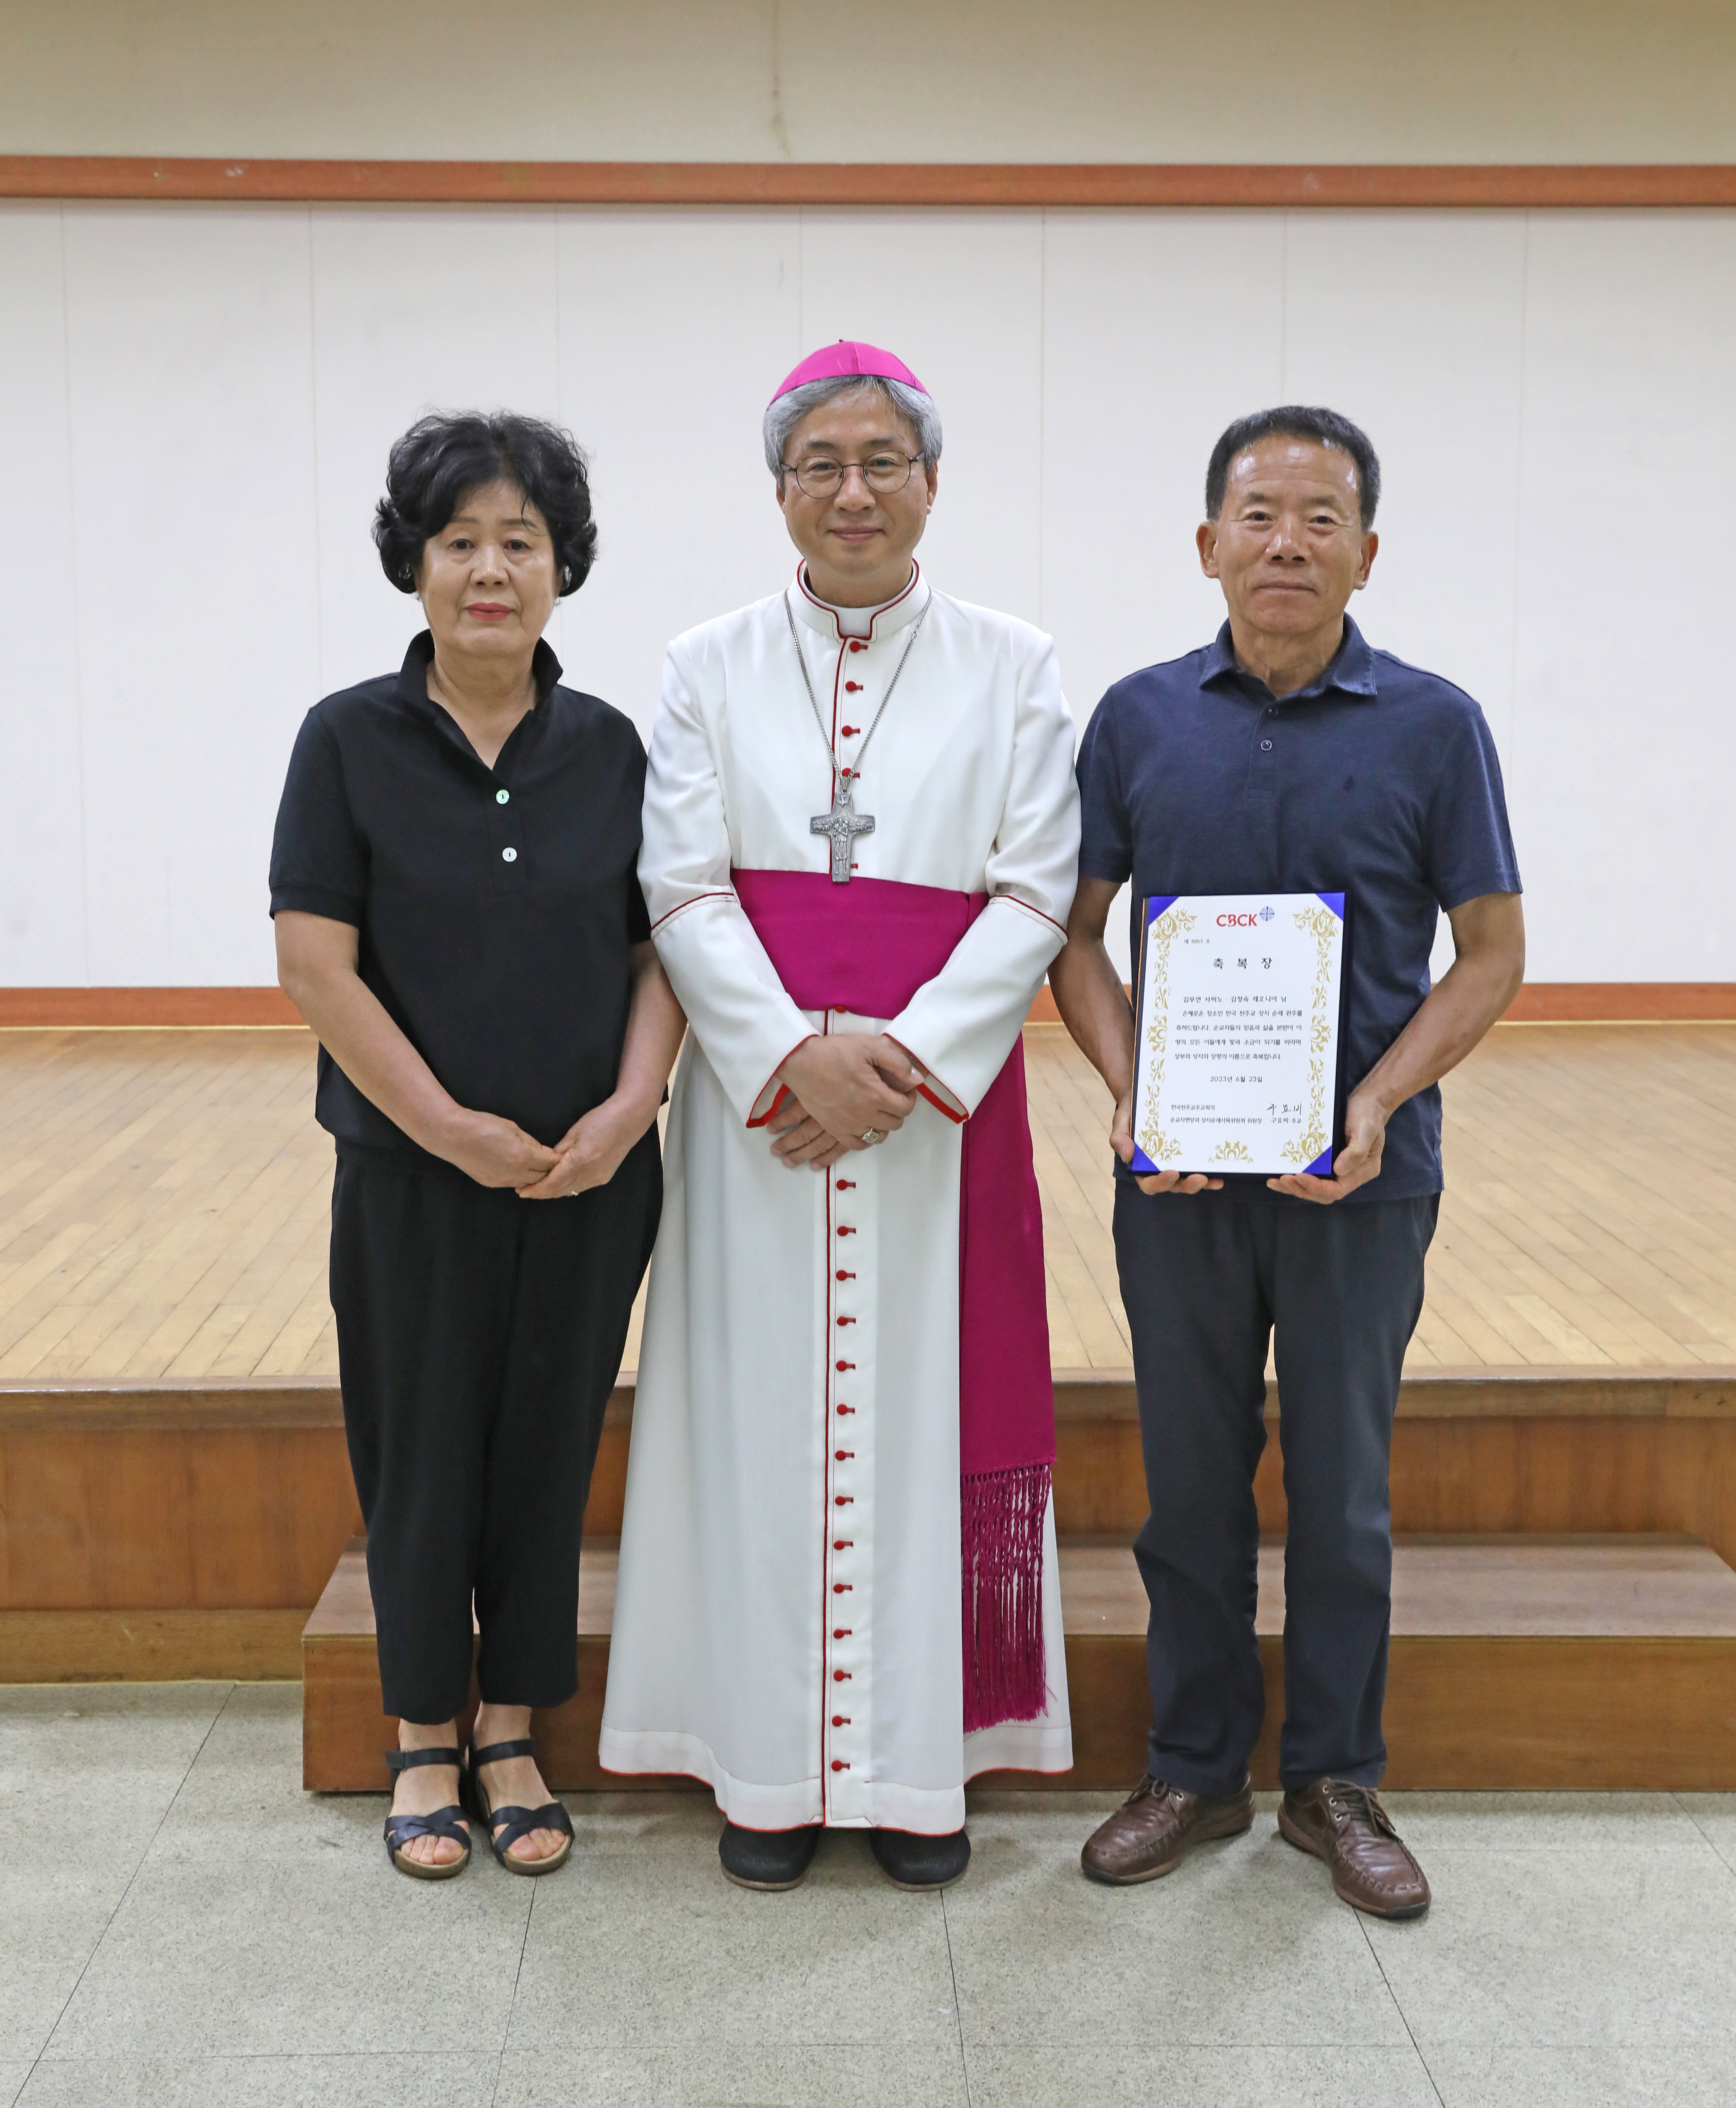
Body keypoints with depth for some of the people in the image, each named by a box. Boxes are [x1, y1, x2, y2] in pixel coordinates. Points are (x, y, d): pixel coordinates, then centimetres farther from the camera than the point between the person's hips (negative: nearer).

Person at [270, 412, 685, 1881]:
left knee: (547, 1454, 10)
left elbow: (664, 946, 4)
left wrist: (629, 1107, -11)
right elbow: (316, 962, -9)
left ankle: (512, 1736, 27)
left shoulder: (607, 747, 2)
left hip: (590, 1181, 2)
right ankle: (425, 1741, 27)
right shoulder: (351, 739, -5)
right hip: (414, 1177, -2)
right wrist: (453, 1128, -13)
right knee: (424, 1455, 9)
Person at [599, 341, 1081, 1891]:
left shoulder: (1011, 669, 5)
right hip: (758, 1097, 1)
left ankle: (921, 1763, 16)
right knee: (765, 1416, 4)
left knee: (928, 1412, 3)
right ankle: (773, 1766, 16)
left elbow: (1034, 896, -2)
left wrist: (899, 1060, -14)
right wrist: (798, 1052, -15)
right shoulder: (712, 669, 7)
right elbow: (685, 892, 0)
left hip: (945, 1098, 0)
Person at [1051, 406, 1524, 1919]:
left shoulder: (1434, 728, -3)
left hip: (1358, 1172, -1)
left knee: (1342, 1491, 9)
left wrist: (1378, 1105, -15)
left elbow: (1493, 951, -1)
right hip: (1178, 1172, 1)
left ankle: (1336, 1782, 26)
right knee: (1193, 1484, 11)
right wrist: (1129, 1089, -11)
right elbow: (1076, 929, 5)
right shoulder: (1140, 719, 1)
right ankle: (1197, 1770, 27)